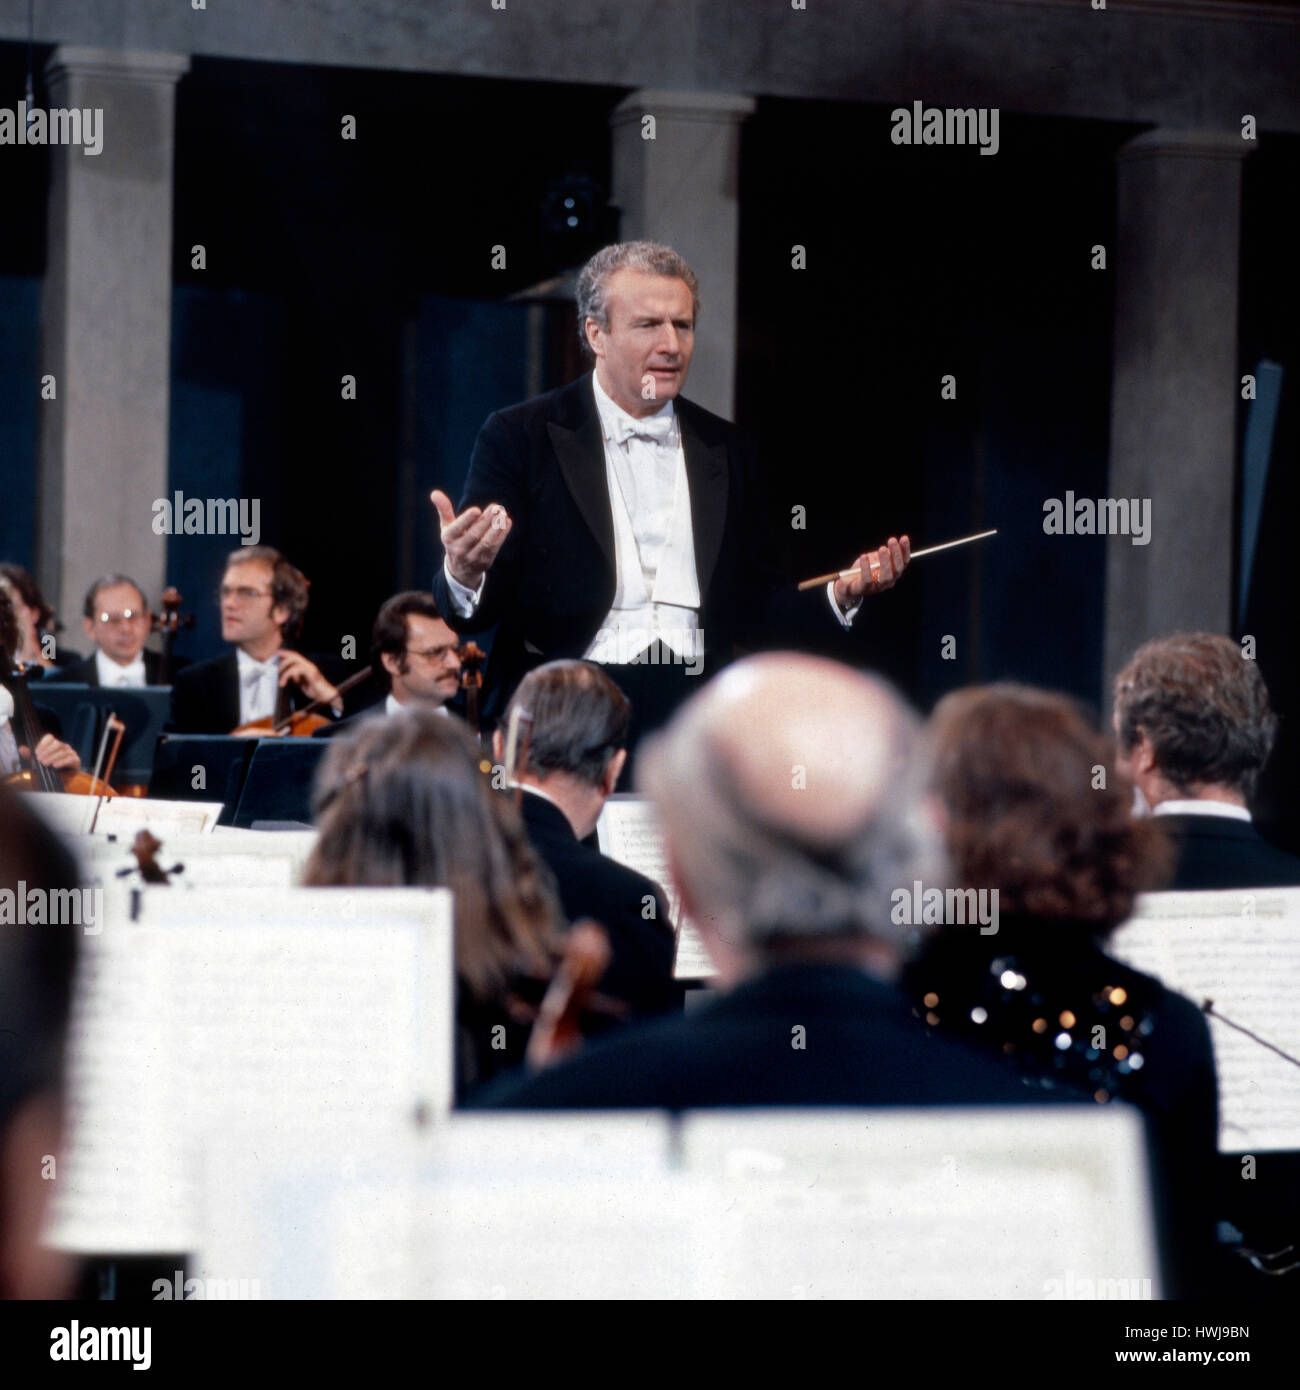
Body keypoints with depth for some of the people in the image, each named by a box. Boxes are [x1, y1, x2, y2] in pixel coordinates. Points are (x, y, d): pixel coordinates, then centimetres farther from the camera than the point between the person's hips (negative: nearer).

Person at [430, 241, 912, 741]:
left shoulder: (725, 450, 16)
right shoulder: (518, 437, 3)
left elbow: (751, 607, 19)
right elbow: (477, 608, -2)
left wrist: (841, 595, 2)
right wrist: (465, 576, -25)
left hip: (693, 718, 4)